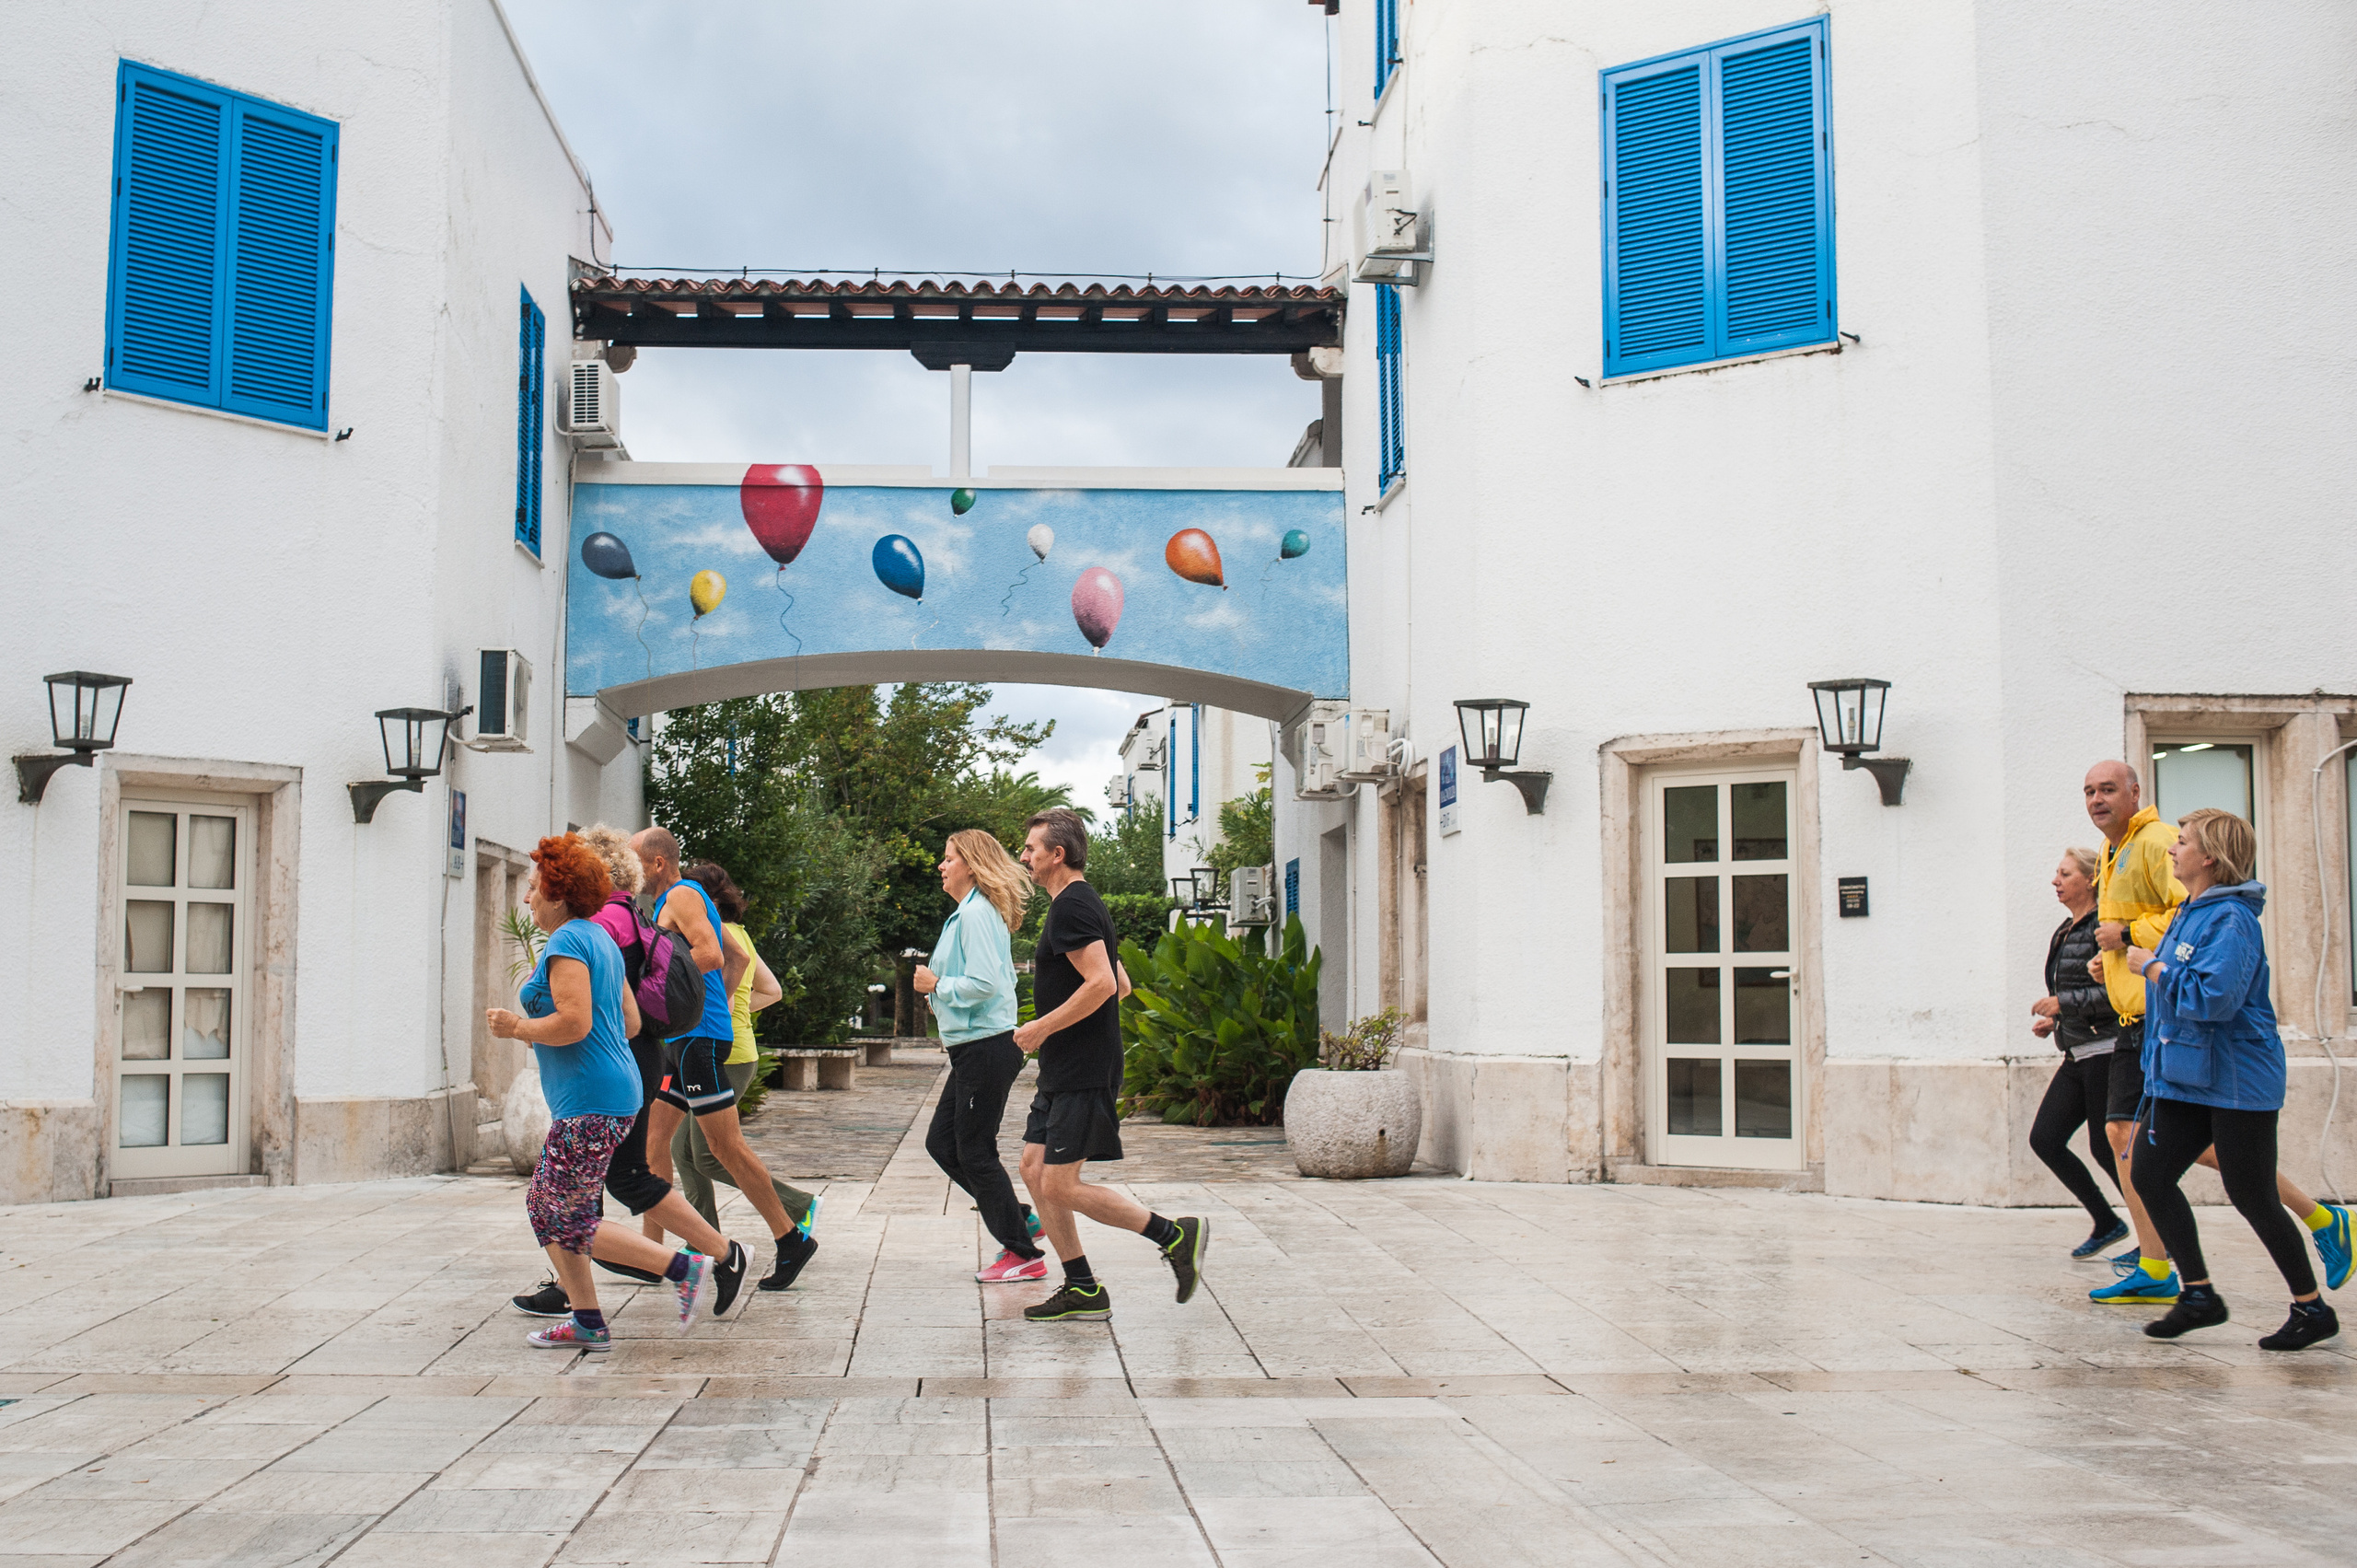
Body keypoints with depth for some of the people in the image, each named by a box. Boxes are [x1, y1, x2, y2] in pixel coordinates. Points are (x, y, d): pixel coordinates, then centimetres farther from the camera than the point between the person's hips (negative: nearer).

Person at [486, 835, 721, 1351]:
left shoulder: (565, 943, -13)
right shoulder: (599, 939, 17)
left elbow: (574, 1022, -25)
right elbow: (630, 1022, 20)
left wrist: (517, 1028, -10)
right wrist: (536, 1032, 25)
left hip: (589, 1104, -11)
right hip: (612, 1093, 11)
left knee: (568, 1223, -6)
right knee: (544, 1207, 14)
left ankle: (686, 1268, -8)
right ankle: (587, 1323, 15)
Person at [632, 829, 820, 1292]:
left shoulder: (681, 896, -9)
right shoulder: (676, 900, 21)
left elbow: (710, 955, -23)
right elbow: (737, 959, 26)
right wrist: (716, 1005, 19)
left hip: (698, 1037, -10)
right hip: (682, 1037, 10)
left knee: (725, 1145, -7)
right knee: (654, 1136, 9)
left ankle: (792, 1239, -2)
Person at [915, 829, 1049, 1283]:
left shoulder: (977, 914, -16)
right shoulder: (968, 912, 16)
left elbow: (984, 983, -25)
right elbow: (1005, 976, 23)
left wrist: (938, 984, -12)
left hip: (987, 1049, -11)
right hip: (973, 1049, 11)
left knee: (975, 1152, -4)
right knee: (941, 1142, 14)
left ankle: (1025, 1255, 4)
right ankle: (1019, 1221, 19)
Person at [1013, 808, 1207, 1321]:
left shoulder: (1072, 907, -15)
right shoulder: (1081, 904, 18)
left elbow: (1102, 984, -26)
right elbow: (1121, 986, 24)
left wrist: (1041, 1028, -18)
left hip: (1083, 1074, -11)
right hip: (1062, 1071, 11)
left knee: (1060, 1187, -9)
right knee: (1035, 1171, 9)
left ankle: (1175, 1236, -2)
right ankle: (1083, 1290, 12)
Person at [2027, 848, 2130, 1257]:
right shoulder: (2064, 932, 16)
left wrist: (2064, 1003, -17)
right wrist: (2054, 1021, 12)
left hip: (2104, 1051, -9)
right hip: (2077, 1055, 9)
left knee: (2106, 1147, -4)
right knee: (2044, 1139, 4)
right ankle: (2106, 1222, 16)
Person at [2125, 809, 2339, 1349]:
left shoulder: (2231, 919, -16)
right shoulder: (2190, 913, 14)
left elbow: (2215, 996, -28)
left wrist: (2152, 966, -18)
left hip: (2236, 1082, -9)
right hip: (2188, 1080, 9)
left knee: (2251, 1197, -3)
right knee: (2150, 1177, 3)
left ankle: (2313, 1309, 12)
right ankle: (2199, 1294, 11)